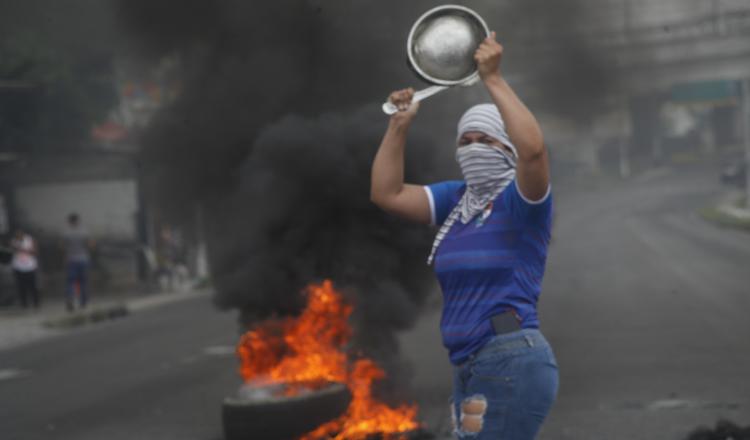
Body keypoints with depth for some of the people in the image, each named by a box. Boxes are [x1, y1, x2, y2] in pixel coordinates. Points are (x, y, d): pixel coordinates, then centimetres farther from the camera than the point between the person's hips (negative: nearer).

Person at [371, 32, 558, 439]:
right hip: (470, 368, 8)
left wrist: (493, 79, -24)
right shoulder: (457, 199, 12)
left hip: (513, 364, -8)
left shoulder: (521, 200, -8)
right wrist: (400, 124, 3)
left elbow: (533, 148, -29)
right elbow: (386, 194, 9)